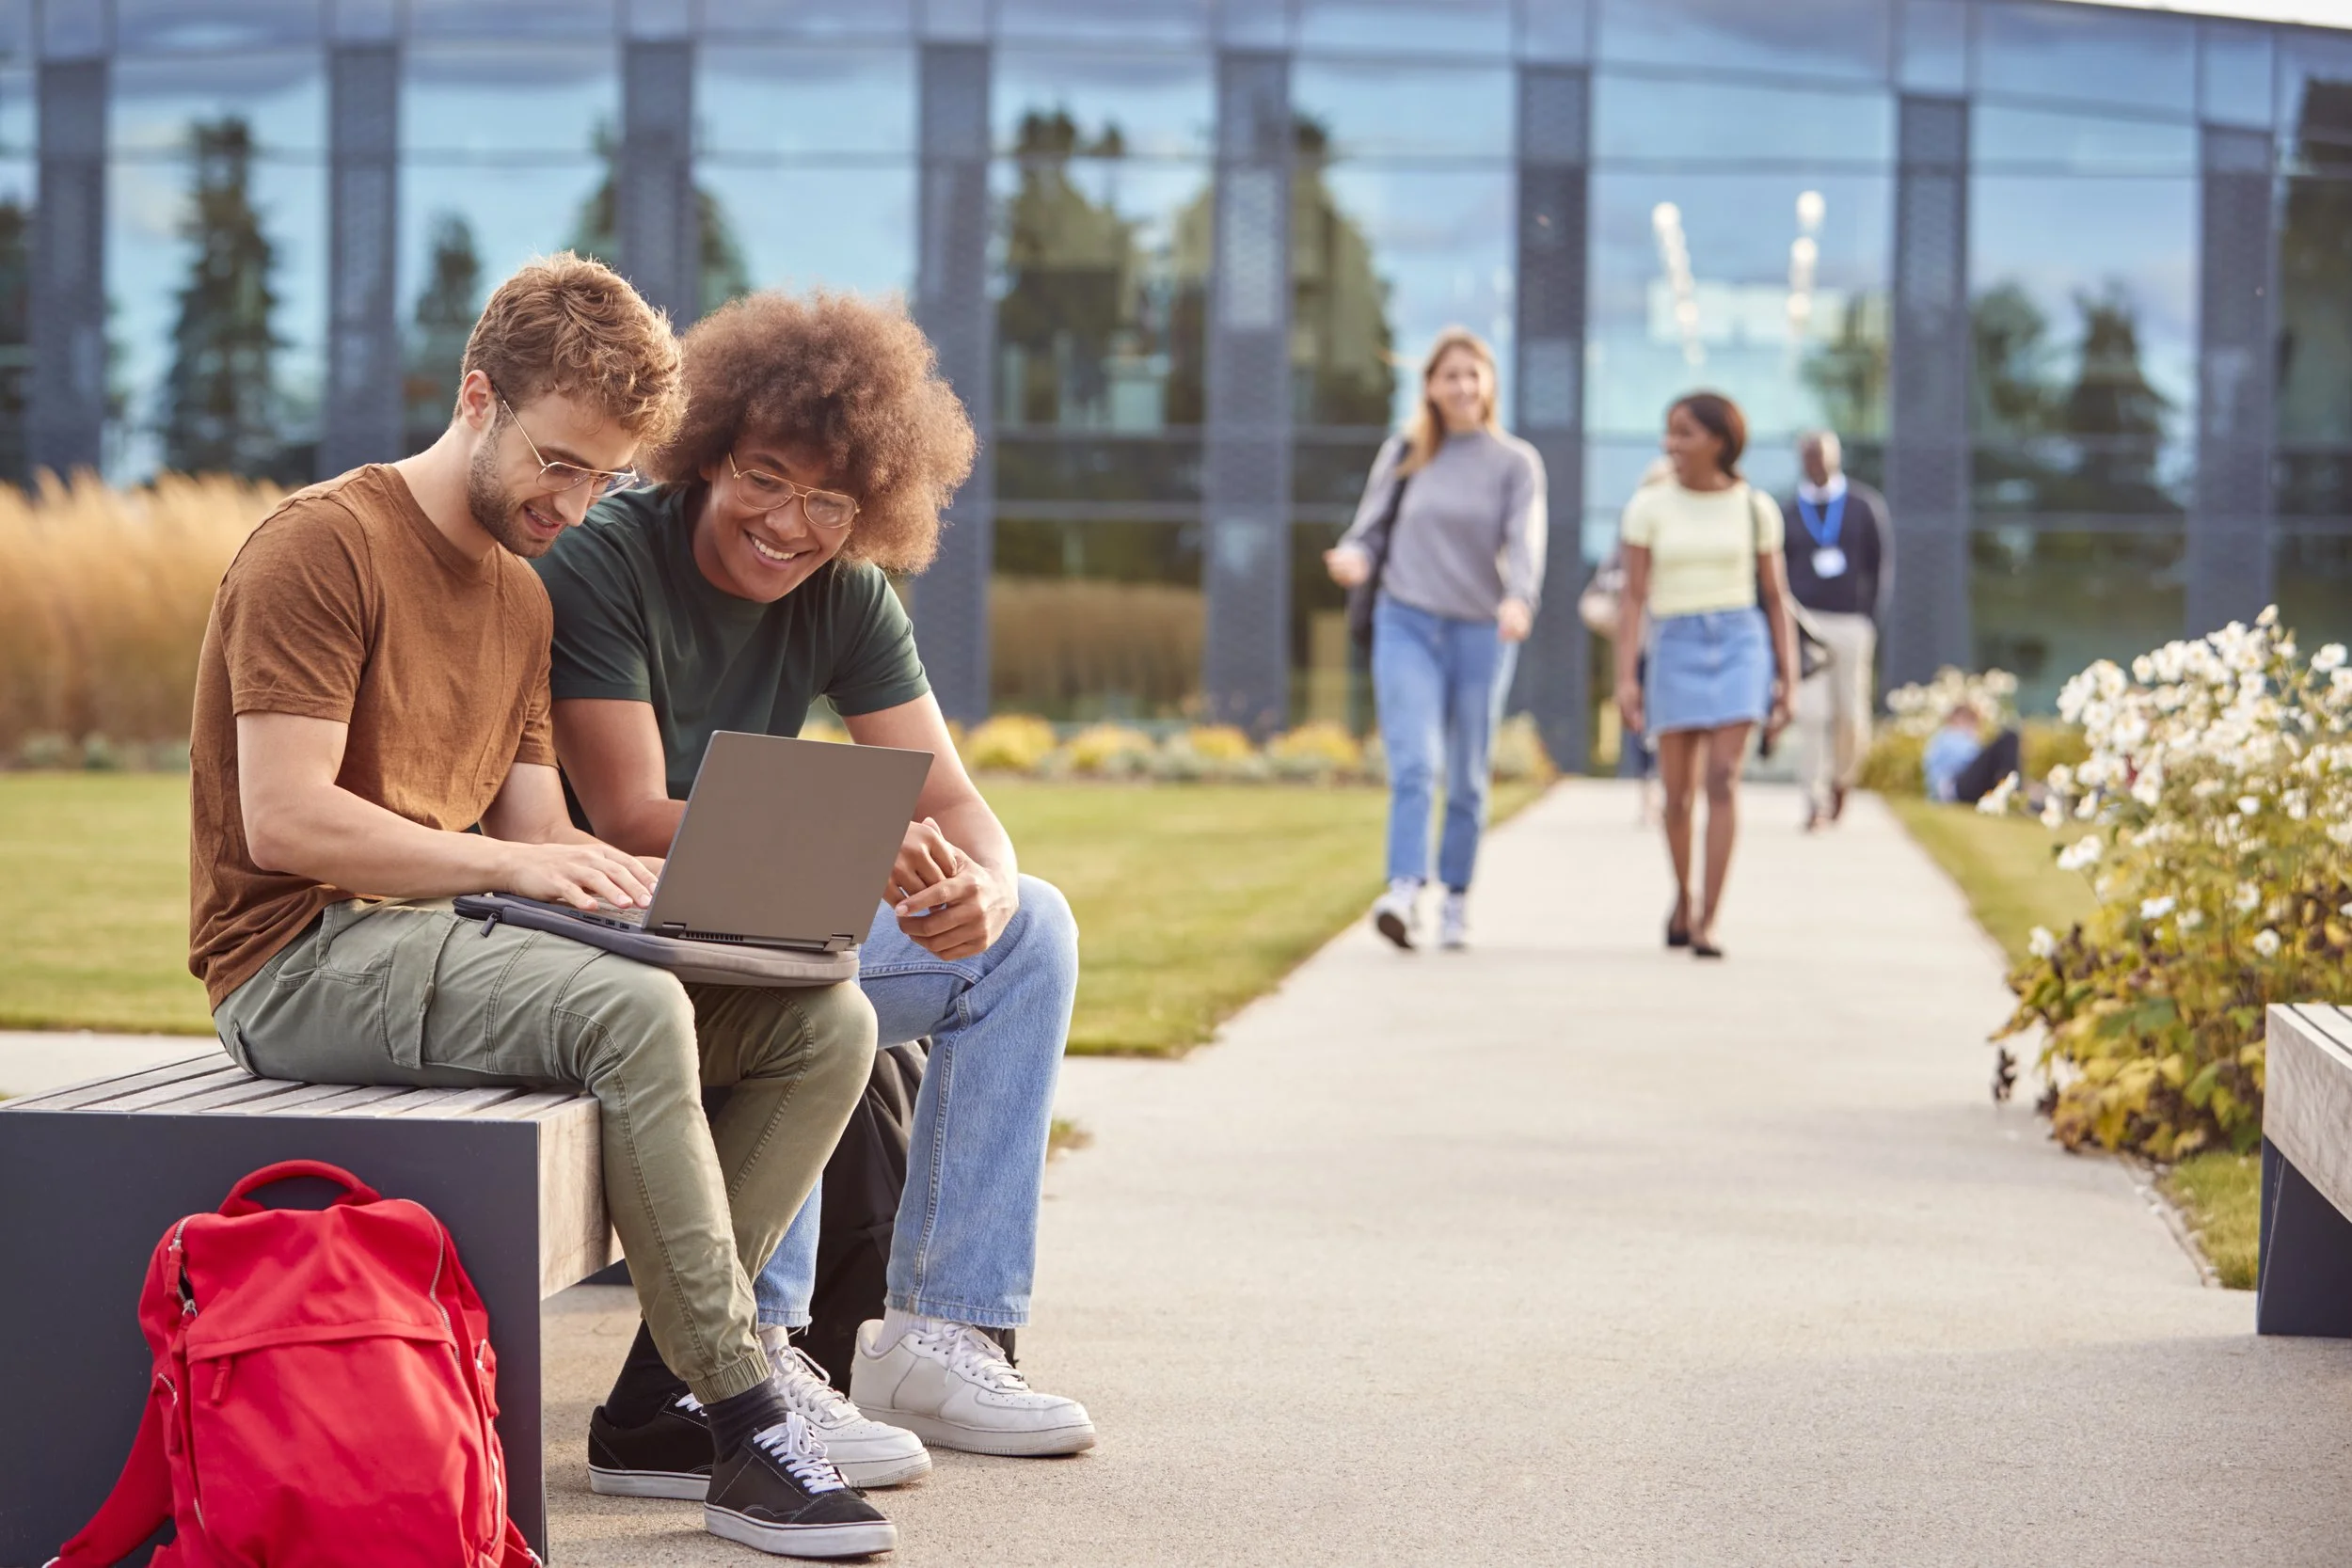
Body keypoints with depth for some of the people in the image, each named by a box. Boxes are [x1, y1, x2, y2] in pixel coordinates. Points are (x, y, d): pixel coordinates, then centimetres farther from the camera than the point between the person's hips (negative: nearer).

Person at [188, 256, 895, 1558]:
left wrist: (623, 877, -8)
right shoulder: (323, 547, -8)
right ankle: (744, 1425, -27)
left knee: (827, 1021, -7)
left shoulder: (520, 598, 20)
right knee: (634, 1013, -35)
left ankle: (655, 1395, -9)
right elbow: (285, 822, -18)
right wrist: (514, 863, -22)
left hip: (447, 936, 9)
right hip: (304, 958, -9)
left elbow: (539, 835, 14)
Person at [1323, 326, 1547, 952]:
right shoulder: (1403, 454, 8)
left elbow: (1524, 542, -9)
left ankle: (1456, 898, 19)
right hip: (1406, 623, 0)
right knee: (1413, 763, -17)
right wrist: (1352, 555, -16)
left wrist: (1519, 600, -29)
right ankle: (1405, 890, -26)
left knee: (1466, 778, 7)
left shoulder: (1515, 462, 3)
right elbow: (1368, 526, 8)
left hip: (1480, 631, 0)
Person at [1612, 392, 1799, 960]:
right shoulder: (1648, 508, 2)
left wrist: (1787, 677, 5)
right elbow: (1634, 598, -2)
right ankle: (1682, 898, 31)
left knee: (1723, 779, -14)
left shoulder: (1755, 509, 5)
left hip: (1740, 642, -1)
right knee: (1679, 792, 6)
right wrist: (1626, 678, -10)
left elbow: (1776, 597, 9)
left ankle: (1707, 922, -16)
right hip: (1675, 650, 1)